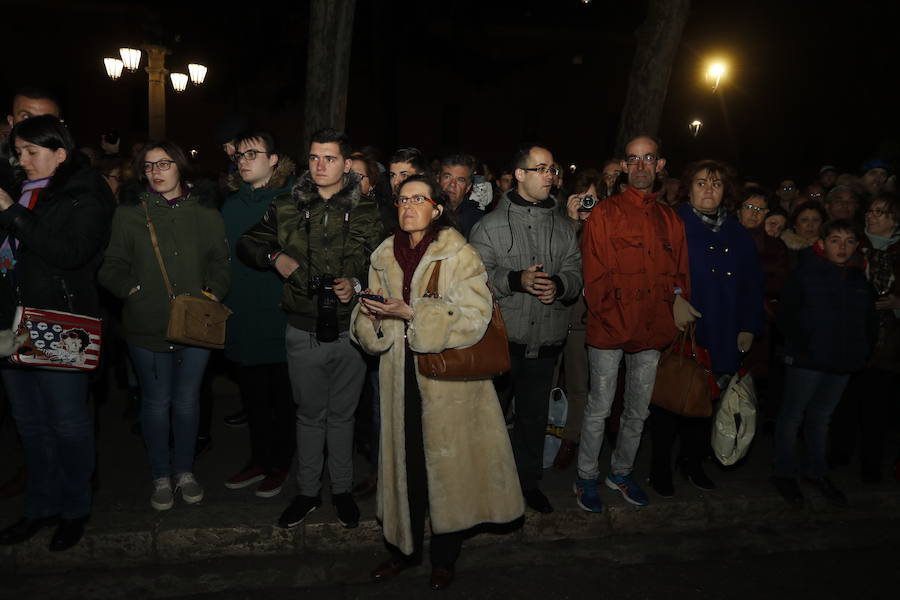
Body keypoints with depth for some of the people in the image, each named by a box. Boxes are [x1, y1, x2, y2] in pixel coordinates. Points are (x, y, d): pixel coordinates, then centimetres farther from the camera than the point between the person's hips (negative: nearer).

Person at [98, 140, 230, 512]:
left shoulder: (204, 210, 5)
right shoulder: (130, 211, 2)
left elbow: (220, 261, 7)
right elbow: (112, 267, 3)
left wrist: (214, 291, -8)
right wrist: (132, 290, -13)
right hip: (147, 325, -1)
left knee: (187, 399, 11)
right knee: (156, 401, 9)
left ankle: (184, 471, 30)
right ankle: (161, 477, 26)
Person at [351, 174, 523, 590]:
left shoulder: (459, 255, -5)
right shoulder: (384, 256, 10)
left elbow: (473, 317, -16)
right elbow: (369, 329, 13)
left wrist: (412, 313, -21)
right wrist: (372, 314, -11)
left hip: (448, 377, -3)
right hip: (401, 375, 4)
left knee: (447, 463, 5)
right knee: (405, 460, 8)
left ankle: (444, 557, 25)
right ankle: (403, 547, 29)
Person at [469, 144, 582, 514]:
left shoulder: (563, 227, 11)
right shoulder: (491, 224, -1)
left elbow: (575, 272, 7)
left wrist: (558, 285, -15)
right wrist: (516, 280, -24)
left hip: (546, 340, 4)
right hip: (500, 339, -3)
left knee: (535, 414, 15)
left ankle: (528, 481, 31)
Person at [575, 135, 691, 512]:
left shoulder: (670, 220, 11)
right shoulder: (604, 214, -3)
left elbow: (679, 273, 14)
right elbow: (595, 276, -7)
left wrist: (677, 303, -3)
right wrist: (613, 318, -12)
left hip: (652, 331, 5)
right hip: (609, 329, -5)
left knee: (638, 410, 15)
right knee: (599, 409, 3)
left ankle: (621, 472, 33)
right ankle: (587, 477, 20)